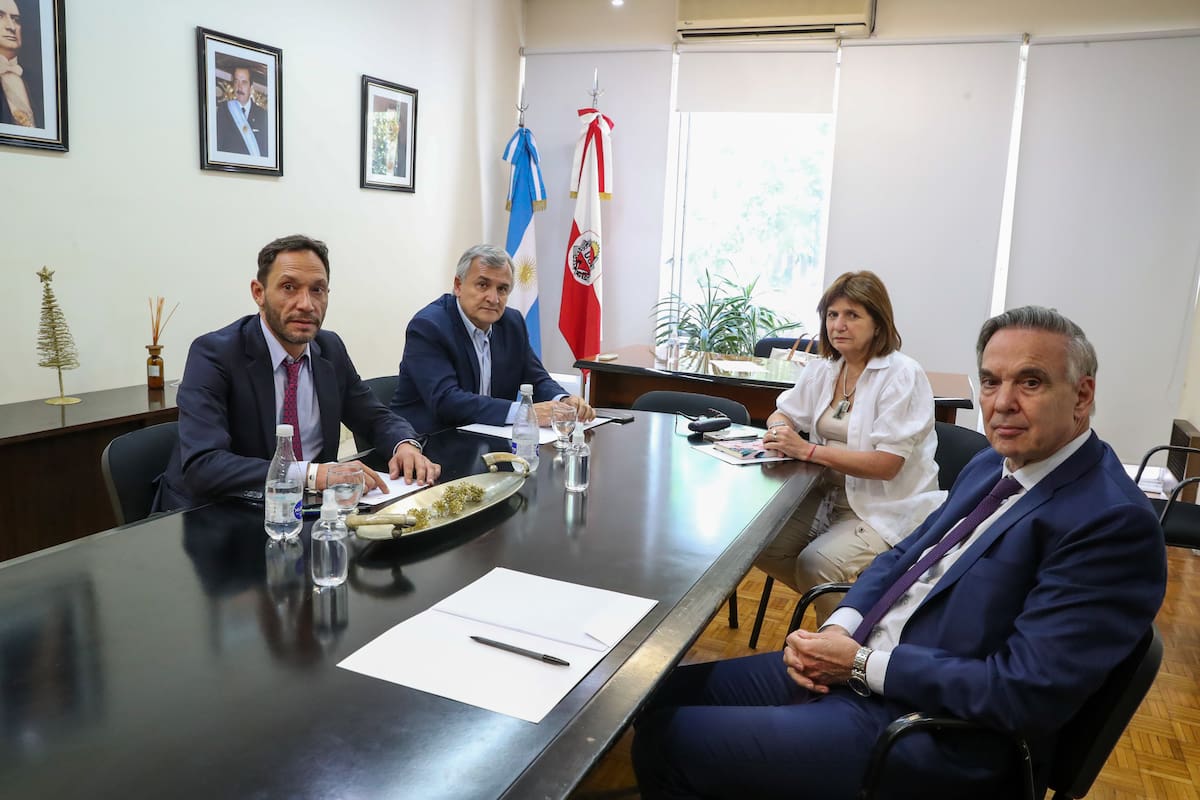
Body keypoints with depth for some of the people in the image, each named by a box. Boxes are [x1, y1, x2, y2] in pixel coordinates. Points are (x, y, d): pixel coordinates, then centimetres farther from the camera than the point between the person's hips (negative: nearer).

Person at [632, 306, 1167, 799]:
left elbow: (1027, 691, -24)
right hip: (857, 664, 9)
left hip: (921, 725, -8)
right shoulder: (992, 465, 9)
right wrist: (838, 631, -4)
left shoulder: (1114, 521, -19)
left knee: (666, 740, -9)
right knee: (663, 693, 9)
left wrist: (862, 663, -17)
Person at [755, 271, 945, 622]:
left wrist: (808, 450, -27)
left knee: (816, 564, -28)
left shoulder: (902, 375, -14)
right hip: (829, 496, 7)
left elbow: (886, 465, -20)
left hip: (886, 509, -7)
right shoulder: (822, 369, 6)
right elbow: (783, 414, 18)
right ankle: (831, 598, 10)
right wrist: (780, 429, -8)